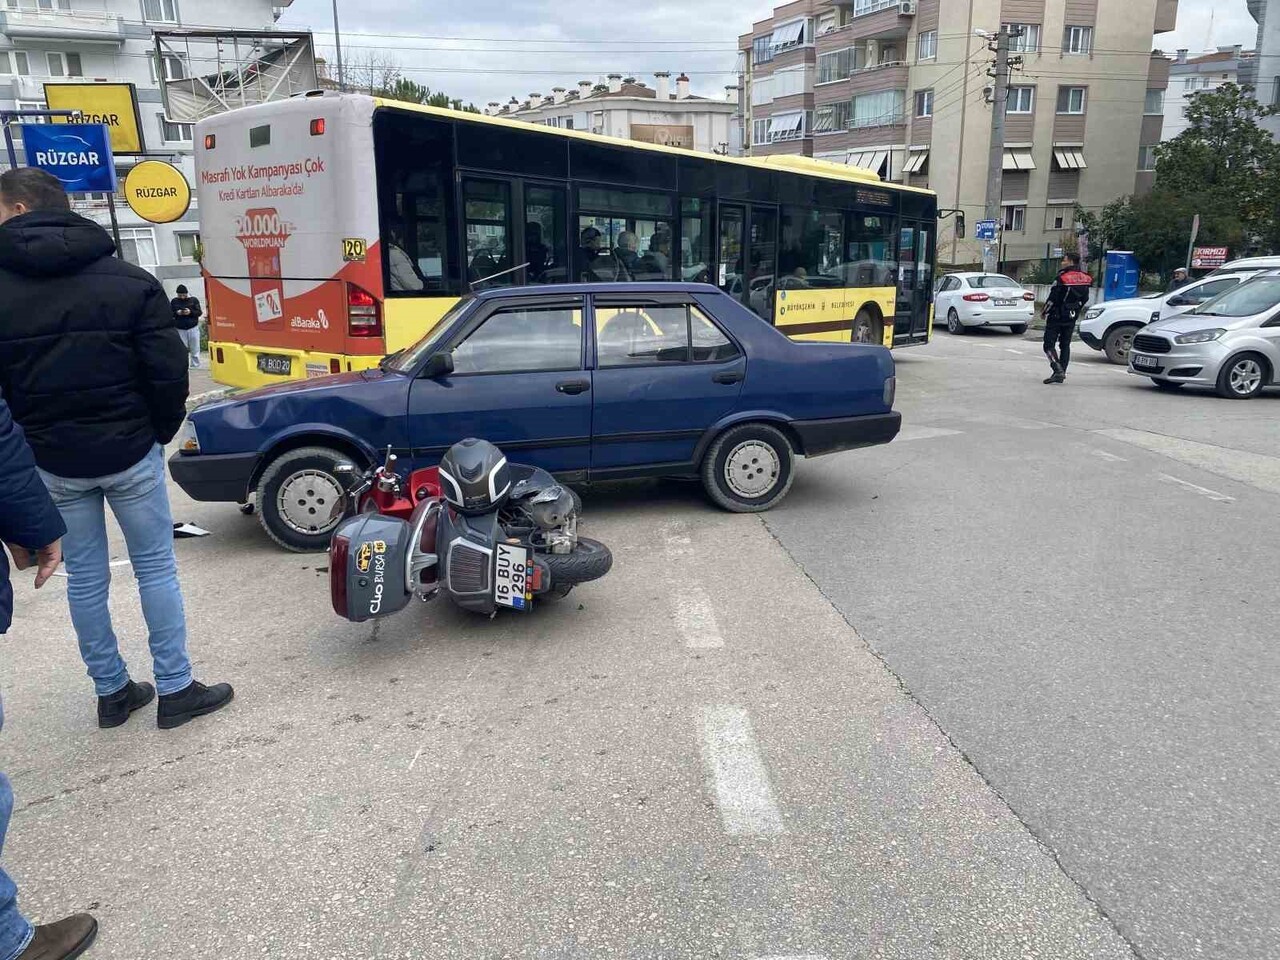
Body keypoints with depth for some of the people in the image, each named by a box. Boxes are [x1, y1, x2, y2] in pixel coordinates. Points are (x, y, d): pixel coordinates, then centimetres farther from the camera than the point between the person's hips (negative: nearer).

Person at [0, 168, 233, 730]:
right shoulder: (129, 281, -6)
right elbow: (167, 371, -9)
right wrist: (162, 431, 6)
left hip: (51, 462, 2)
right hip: (129, 452, -1)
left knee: (84, 578, 13)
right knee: (155, 566, 8)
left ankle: (112, 693, 23)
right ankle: (175, 690, 12)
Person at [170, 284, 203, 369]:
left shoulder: (194, 300, 3)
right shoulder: (174, 301, 7)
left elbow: (199, 312, 1)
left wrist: (190, 312, -18)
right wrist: (177, 313, -12)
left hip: (193, 328, -1)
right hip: (180, 329, 1)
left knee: (195, 349, 2)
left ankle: (196, 366, 10)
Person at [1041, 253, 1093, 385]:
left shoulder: (1062, 278, -16)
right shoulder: (1084, 279, 7)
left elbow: (1053, 298, -16)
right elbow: (1085, 298, 13)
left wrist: (1045, 312, -2)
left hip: (1056, 316, -7)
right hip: (1071, 318, 7)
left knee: (1049, 344, -4)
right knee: (1065, 345, 12)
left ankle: (1058, 370, -19)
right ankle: (1061, 374, 13)